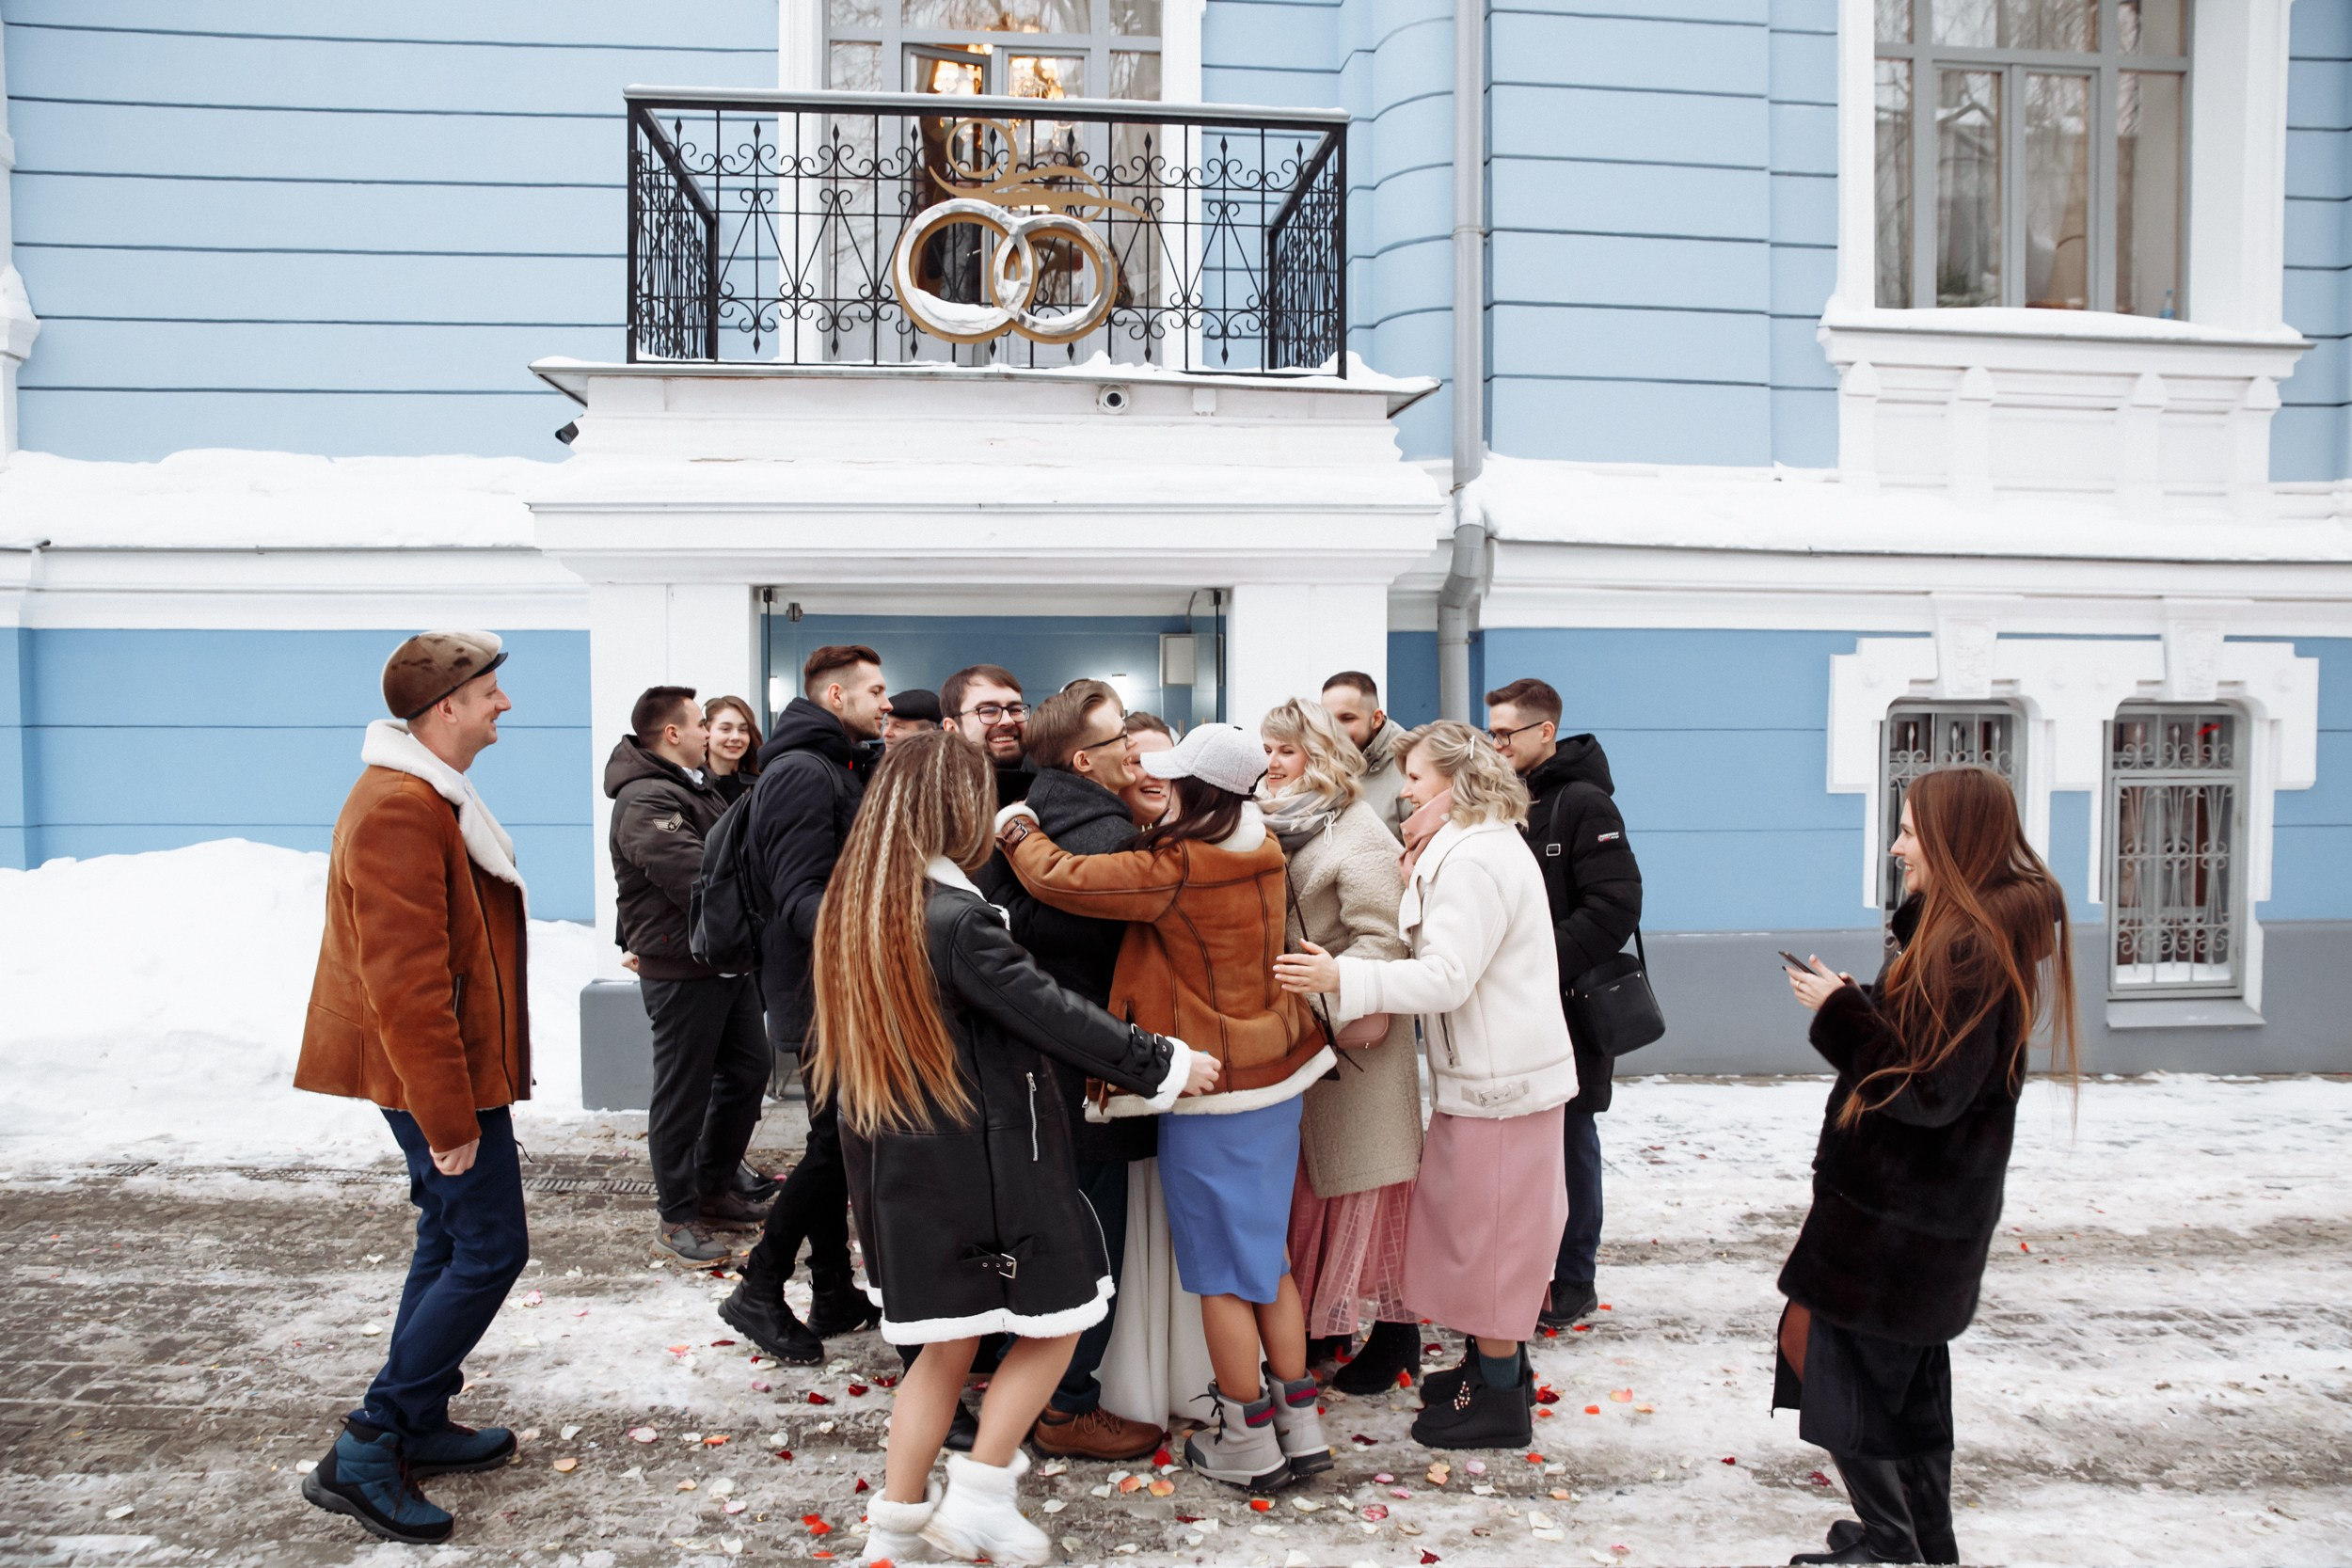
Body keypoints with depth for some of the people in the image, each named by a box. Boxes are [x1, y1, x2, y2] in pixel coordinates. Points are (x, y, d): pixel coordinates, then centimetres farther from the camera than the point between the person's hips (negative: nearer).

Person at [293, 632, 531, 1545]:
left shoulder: (430, 799, 13)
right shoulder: (399, 811, -22)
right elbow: (405, 981, -26)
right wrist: (448, 1116, -23)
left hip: (447, 1071, 11)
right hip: (439, 1075, -11)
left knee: (452, 1244, 18)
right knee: (489, 1251, -5)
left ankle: (418, 1429, 30)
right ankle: (364, 1452, 4)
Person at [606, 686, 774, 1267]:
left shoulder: (694, 789, 16)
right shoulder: (646, 802, -19)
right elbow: (699, 881, -28)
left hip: (725, 961, 10)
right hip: (683, 970, -10)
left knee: (748, 1068, 17)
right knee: (683, 1092, 2)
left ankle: (713, 1189, 32)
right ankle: (677, 1218, 15)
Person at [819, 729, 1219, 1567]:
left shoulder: (854, 905, 1)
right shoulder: (957, 919, -23)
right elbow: (1053, 1013, -18)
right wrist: (1165, 1063, -9)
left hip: (900, 1162, 8)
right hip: (982, 1160, -8)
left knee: (946, 1345, 19)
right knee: (1054, 1320, 12)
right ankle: (977, 1499, 15)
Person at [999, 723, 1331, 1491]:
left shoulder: (1173, 871, -22)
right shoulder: (1261, 853, 0)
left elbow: (1057, 878, -19)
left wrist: (1016, 826, -2)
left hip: (1213, 1094, -7)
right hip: (1277, 1078, 8)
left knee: (1222, 1271, 7)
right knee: (1264, 1254, 19)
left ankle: (1249, 1442, 19)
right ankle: (1299, 1422, 27)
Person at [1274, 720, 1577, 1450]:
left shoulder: (1474, 861, -20)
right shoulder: (1488, 846, 14)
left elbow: (1448, 975, -27)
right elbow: (1446, 960, 10)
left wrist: (1342, 978, -30)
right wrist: (1416, 869, 4)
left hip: (1498, 1080, -10)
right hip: (1498, 1068, 10)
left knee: (1486, 1230, 2)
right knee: (1490, 1225, 20)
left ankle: (1498, 1401, 16)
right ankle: (1499, 1364, 35)